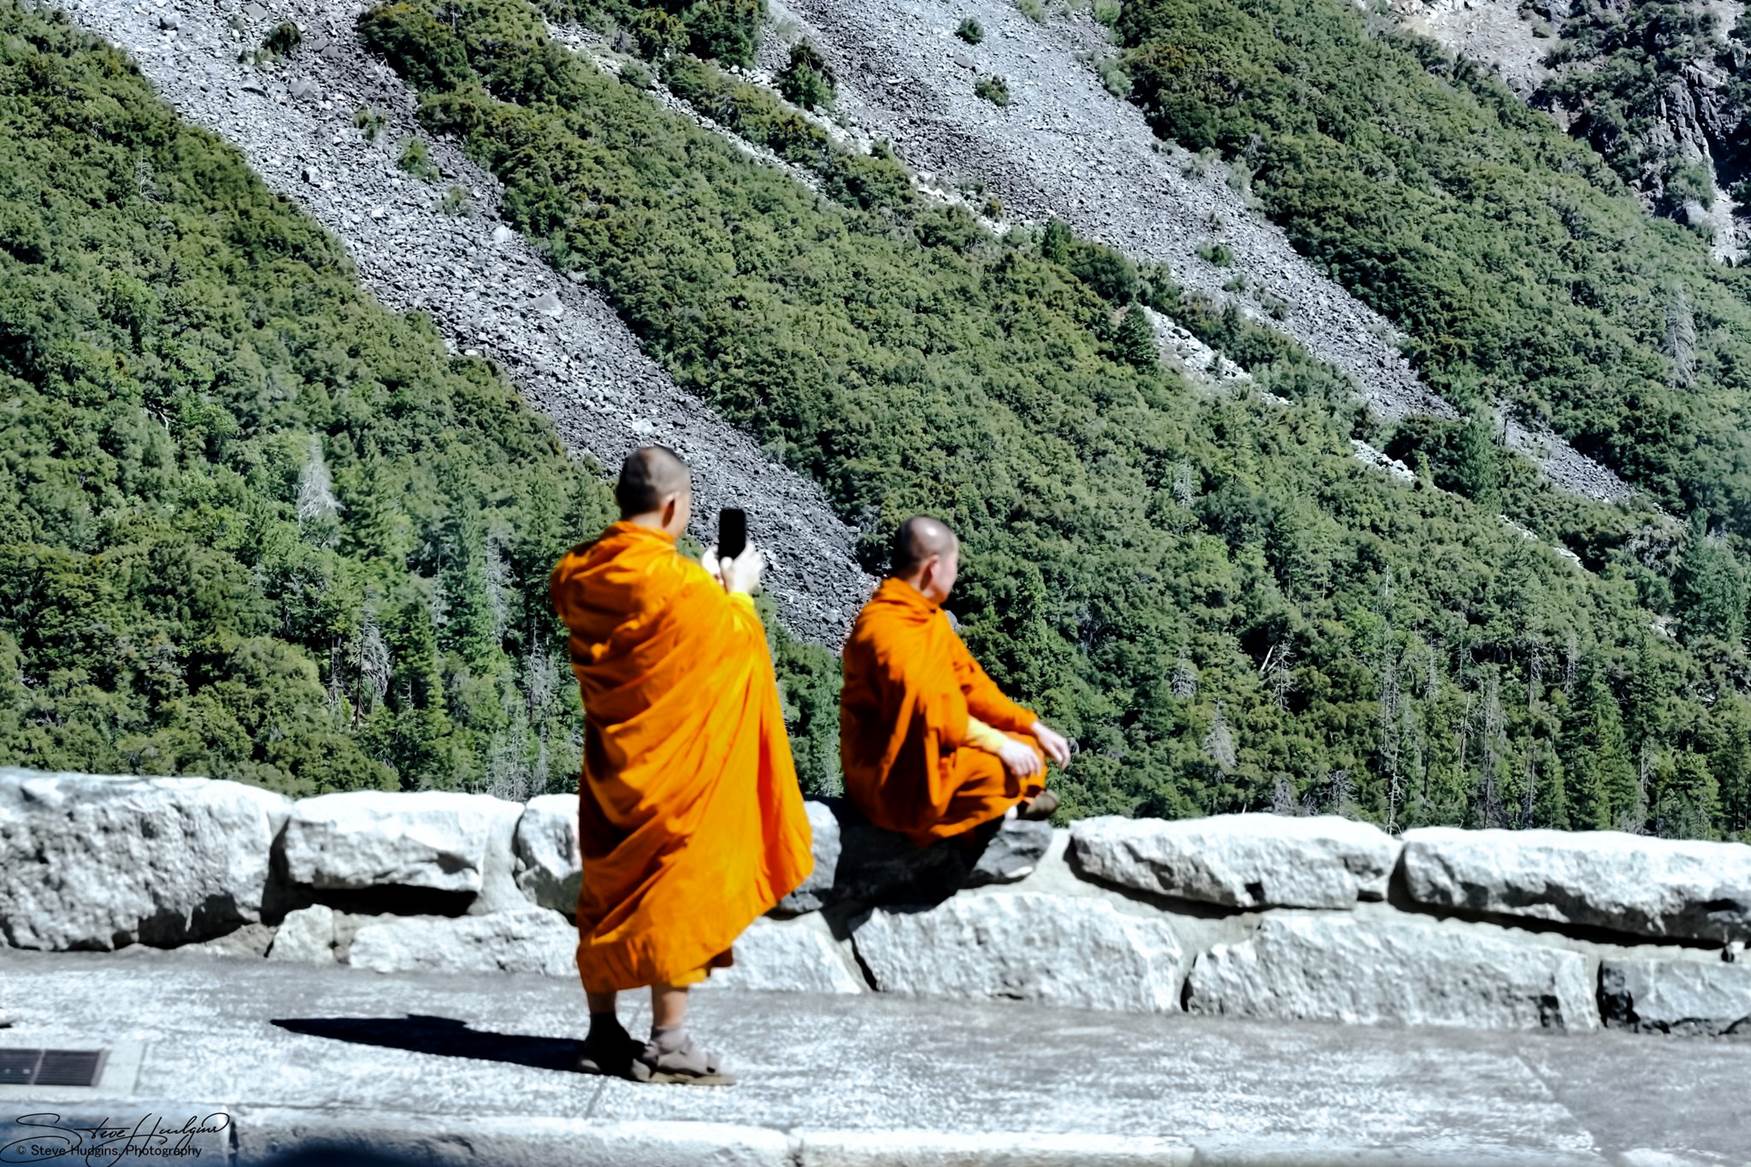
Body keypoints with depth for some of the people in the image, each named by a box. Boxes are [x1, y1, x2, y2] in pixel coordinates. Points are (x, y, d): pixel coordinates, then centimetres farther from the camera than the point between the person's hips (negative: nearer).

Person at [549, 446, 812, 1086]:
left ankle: (603, 1033, 21)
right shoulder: (678, 582, -20)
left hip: (611, 765, 7)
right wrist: (738, 588, 14)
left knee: (605, 890, 13)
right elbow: (733, 637, -3)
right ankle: (667, 1044, 3)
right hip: (677, 770, -7)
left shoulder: (577, 572, 2)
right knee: (677, 890, 1)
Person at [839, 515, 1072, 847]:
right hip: (894, 778, -10)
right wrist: (998, 743, -24)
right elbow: (929, 712, -29)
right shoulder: (886, 629, -22)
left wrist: (1034, 726, 4)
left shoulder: (928, 615, 9)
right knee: (1011, 766, -26)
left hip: (934, 751, 10)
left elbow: (970, 682, 11)